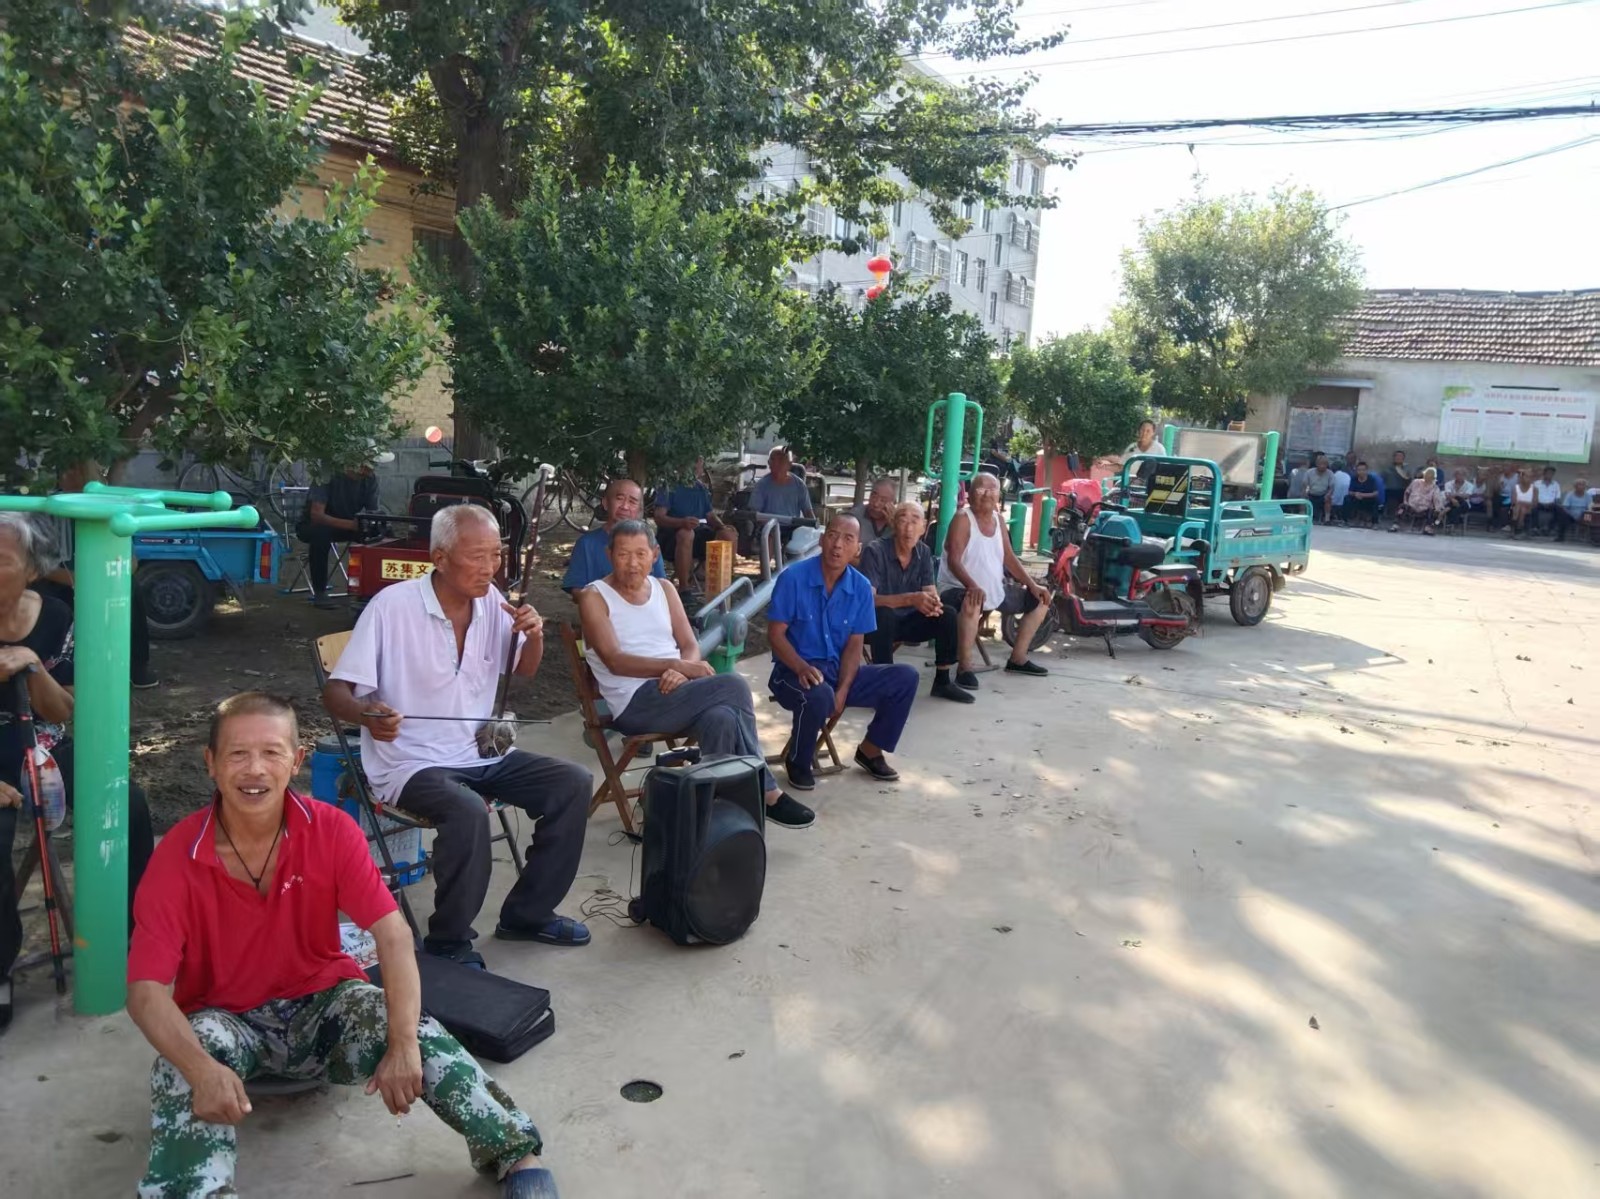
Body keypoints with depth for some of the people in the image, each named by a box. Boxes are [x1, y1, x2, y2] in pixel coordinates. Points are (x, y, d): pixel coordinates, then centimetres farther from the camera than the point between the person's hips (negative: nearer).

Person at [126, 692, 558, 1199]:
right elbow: (147, 990, -22)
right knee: (185, 1071, -33)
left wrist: (403, 1043, -36)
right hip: (222, 1017, 0)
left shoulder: (332, 830, -15)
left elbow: (393, 934, -22)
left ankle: (519, 1158, -22)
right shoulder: (176, 857, -18)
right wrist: (201, 1068, -42)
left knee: (416, 1033, -25)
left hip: (322, 1000, 0)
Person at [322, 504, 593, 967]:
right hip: (411, 764, -6)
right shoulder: (392, 606, -15)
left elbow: (525, 671, 16)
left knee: (572, 784, -7)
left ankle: (527, 914, 8)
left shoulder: (491, 600, 2)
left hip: (481, 754, 7)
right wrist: (368, 715, -37)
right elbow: (335, 692, -14)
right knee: (467, 811, -34)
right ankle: (448, 942, -10)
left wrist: (534, 636, -8)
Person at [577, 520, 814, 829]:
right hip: (635, 704, -5)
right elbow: (614, 661, -14)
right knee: (734, 686, -25)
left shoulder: (664, 589, 16)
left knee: (722, 718, -32)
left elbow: (691, 647, 11)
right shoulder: (594, 597, -2)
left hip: (675, 693, 5)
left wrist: (681, 671, -14)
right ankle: (767, 794, -14)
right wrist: (677, 665, -25)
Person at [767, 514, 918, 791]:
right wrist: (802, 667, -30)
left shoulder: (861, 587, -1)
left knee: (905, 678, -8)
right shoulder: (793, 577, -14)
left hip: (839, 671, 5)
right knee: (819, 697, -39)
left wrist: (843, 690, -15)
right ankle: (798, 763, -8)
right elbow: (775, 635, -12)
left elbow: (854, 645, 0)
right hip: (795, 672, -5)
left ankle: (870, 750, 12)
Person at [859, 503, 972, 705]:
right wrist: (910, 599, -42)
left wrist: (933, 602, -29)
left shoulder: (923, 552, -3)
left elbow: (931, 591, -2)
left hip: (907, 620, 6)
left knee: (948, 615, -12)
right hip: (876, 623, -6)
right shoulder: (875, 552, -22)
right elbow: (868, 600, -30)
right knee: (884, 614, -36)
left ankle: (942, 682, 1)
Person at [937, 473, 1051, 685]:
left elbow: (1009, 558, 12)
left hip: (995, 591, 9)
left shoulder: (997, 519, 9)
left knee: (1040, 599, 13)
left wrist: (1033, 585, 1)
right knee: (972, 603, -42)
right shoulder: (963, 518, -14)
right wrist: (972, 586, -41)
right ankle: (964, 668, -34)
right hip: (959, 589, -9)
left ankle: (1018, 659, 18)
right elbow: (953, 560, -24)